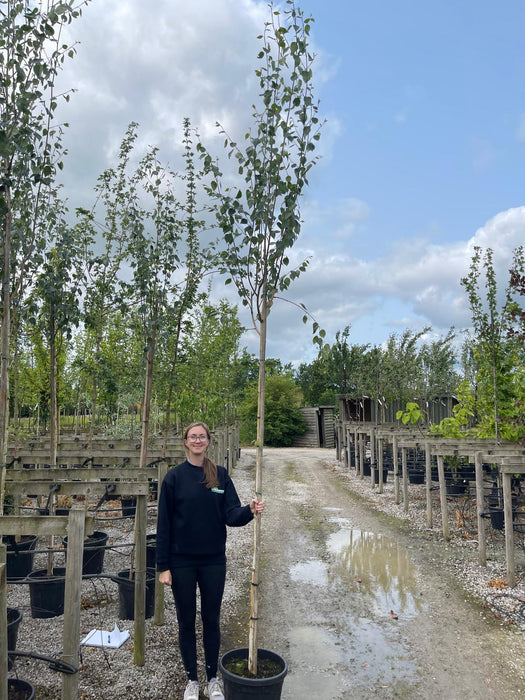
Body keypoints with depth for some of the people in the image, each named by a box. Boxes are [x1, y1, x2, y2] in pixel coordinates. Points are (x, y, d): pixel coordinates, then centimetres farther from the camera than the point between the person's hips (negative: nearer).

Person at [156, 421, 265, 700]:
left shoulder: (221, 475, -2)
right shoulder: (175, 476, -8)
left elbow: (231, 515, -7)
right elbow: (164, 523, -6)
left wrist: (249, 510, -29)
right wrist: (163, 566, -7)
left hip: (213, 560, 2)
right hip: (182, 561, -1)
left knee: (211, 620, 14)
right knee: (187, 621, 12)